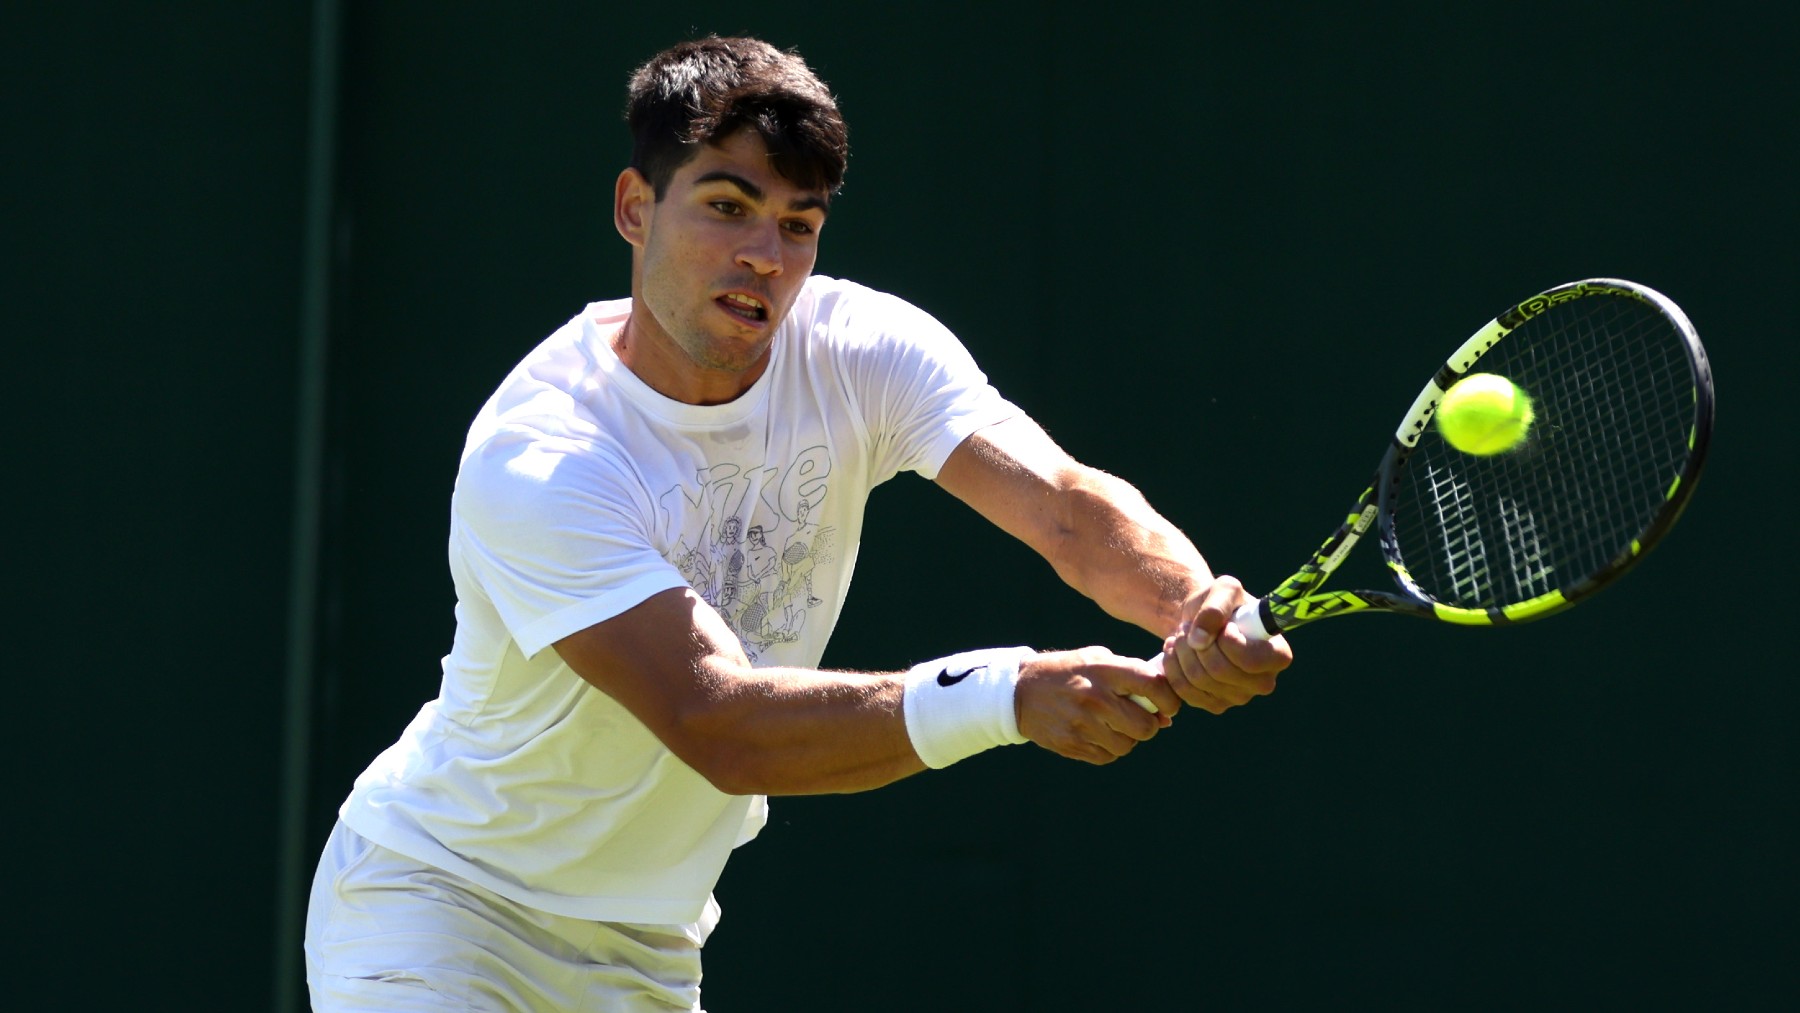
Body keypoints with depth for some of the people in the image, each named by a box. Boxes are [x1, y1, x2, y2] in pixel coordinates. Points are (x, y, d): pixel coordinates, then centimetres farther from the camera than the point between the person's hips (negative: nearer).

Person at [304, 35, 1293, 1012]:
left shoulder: (860, 351, -11)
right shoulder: (534, 461, -28)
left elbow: (1068, 506, -23)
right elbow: (718, 728, -37)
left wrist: (1198, 608, -46)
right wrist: (1008, 693, -47)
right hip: (437, 903, -5)